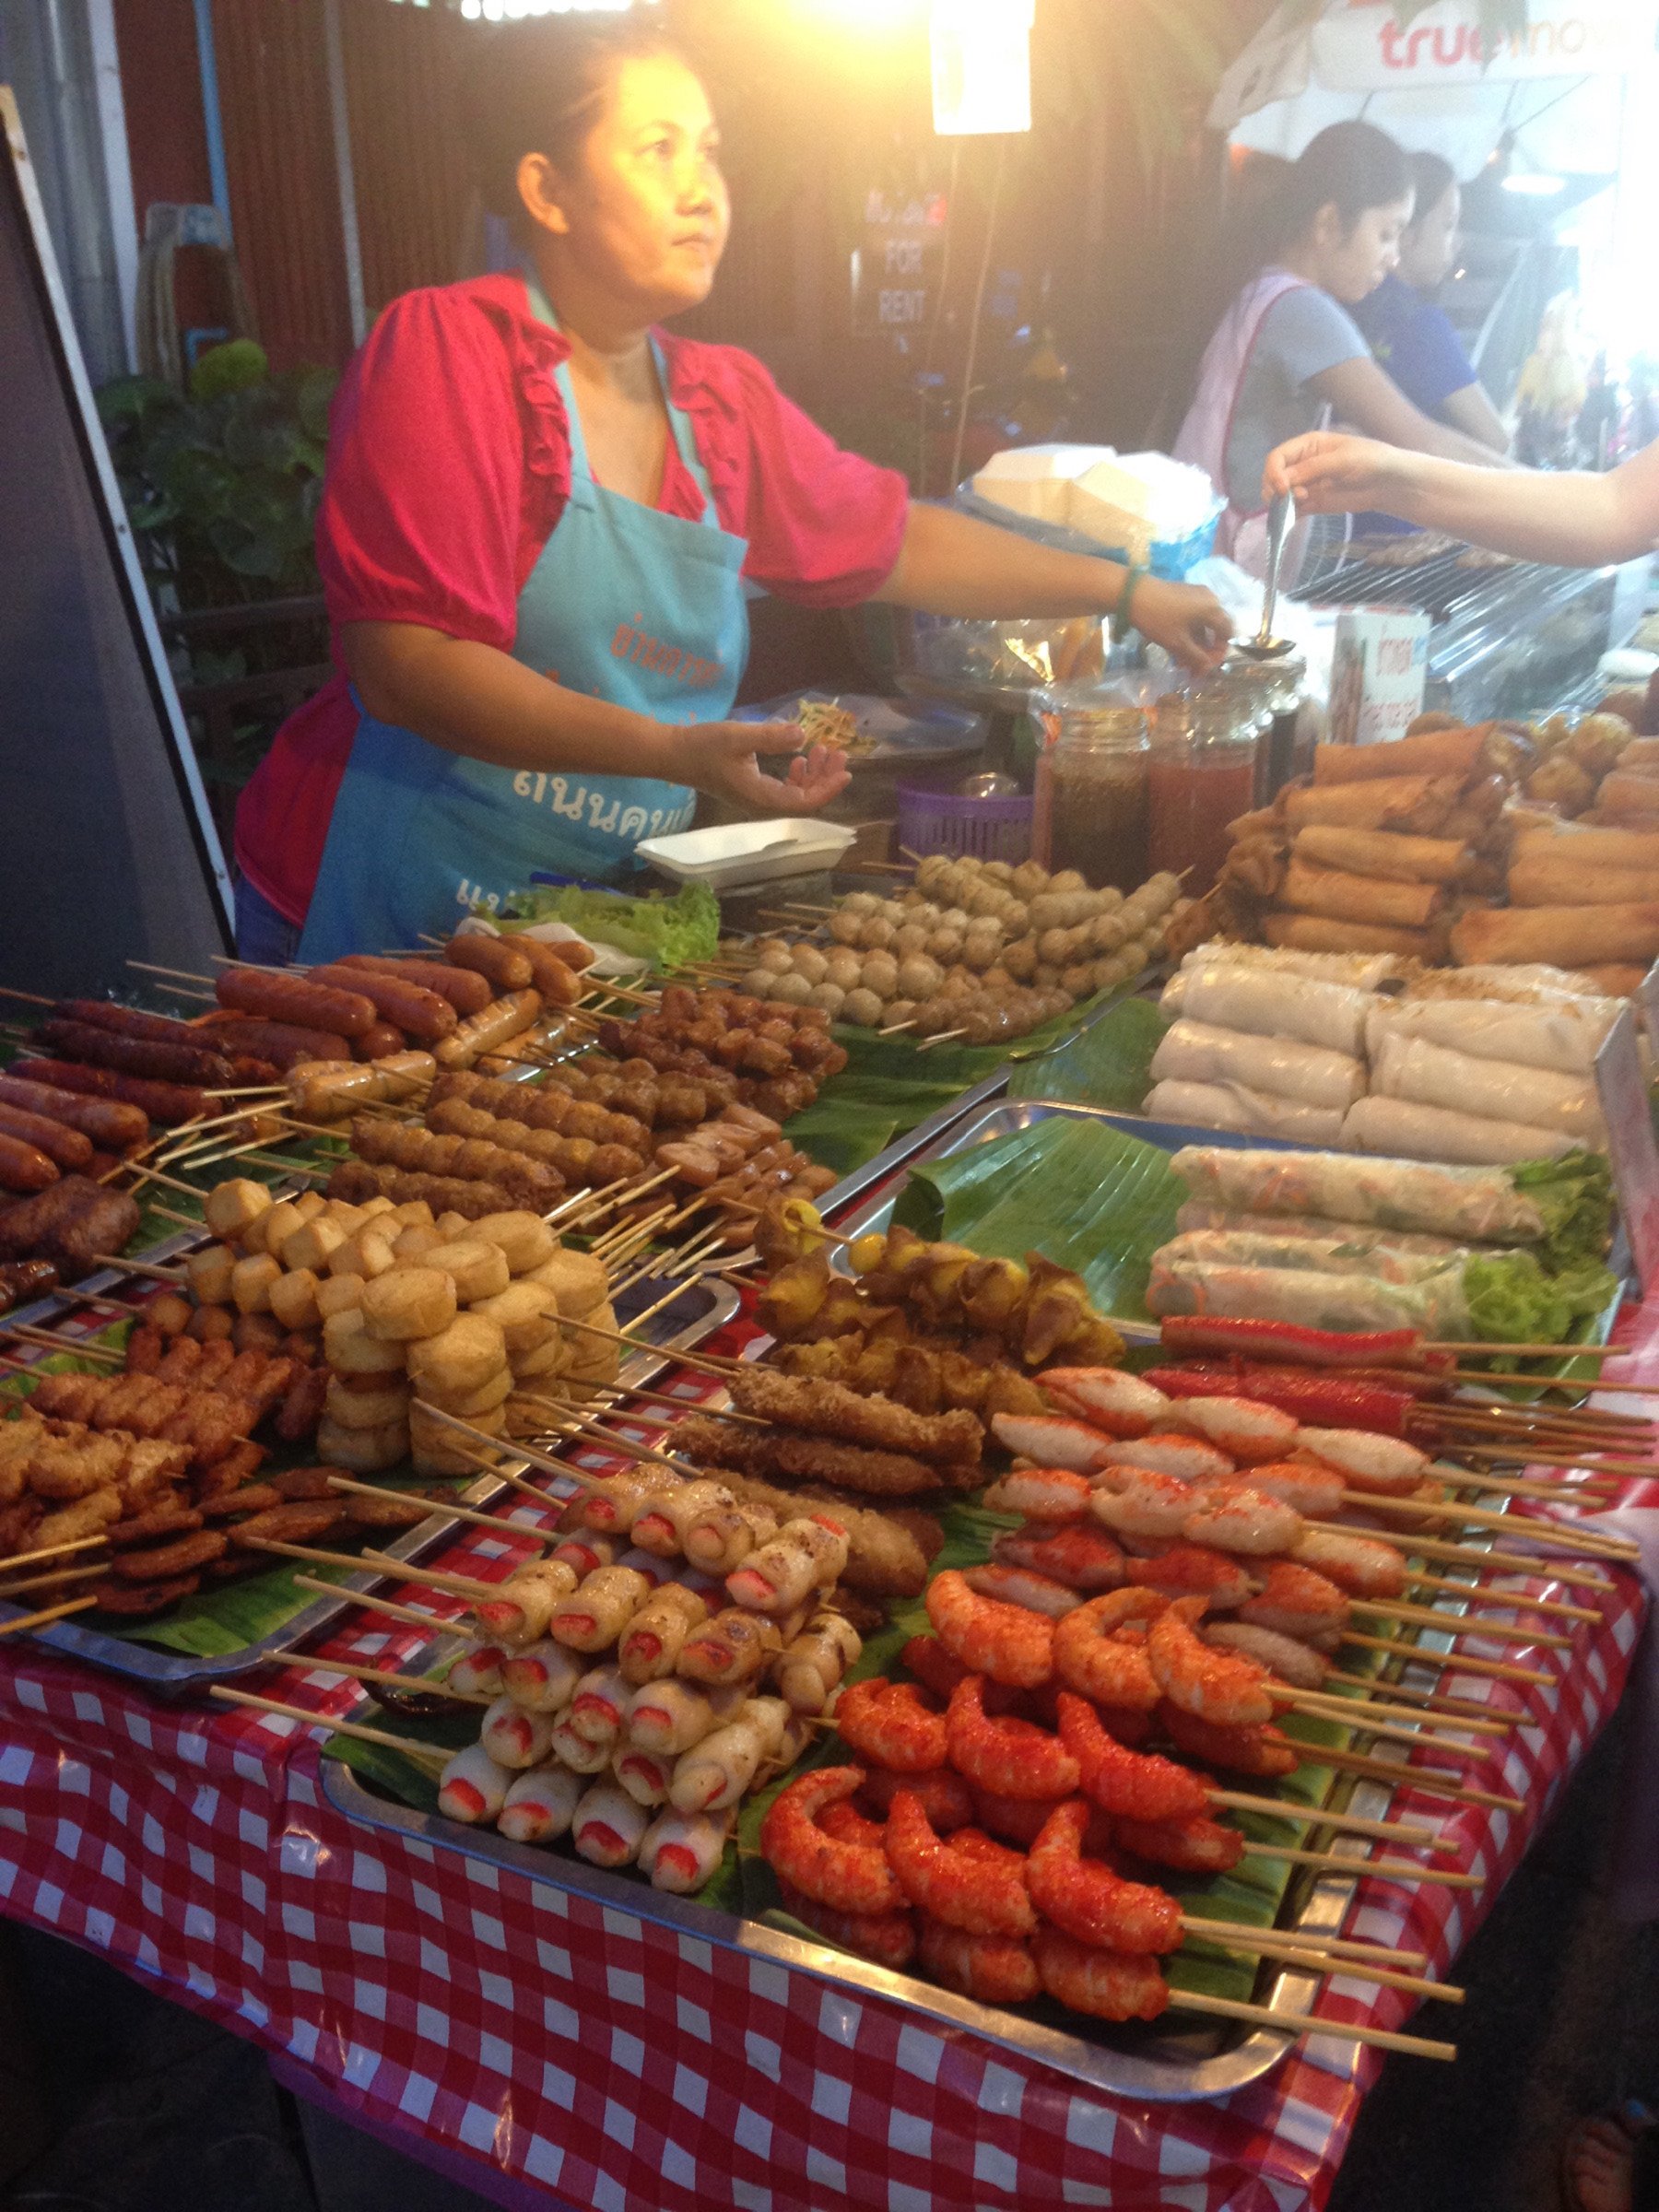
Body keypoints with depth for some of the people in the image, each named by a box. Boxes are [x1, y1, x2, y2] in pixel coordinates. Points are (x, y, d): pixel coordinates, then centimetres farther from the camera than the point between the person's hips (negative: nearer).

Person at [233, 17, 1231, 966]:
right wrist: (671, 752, -28)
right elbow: (402, 665, -20)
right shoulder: (447, 348, -12)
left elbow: (897, 540, 21)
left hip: (594, 924, 6)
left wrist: (1127, 592, 21)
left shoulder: (727, 401, 8)